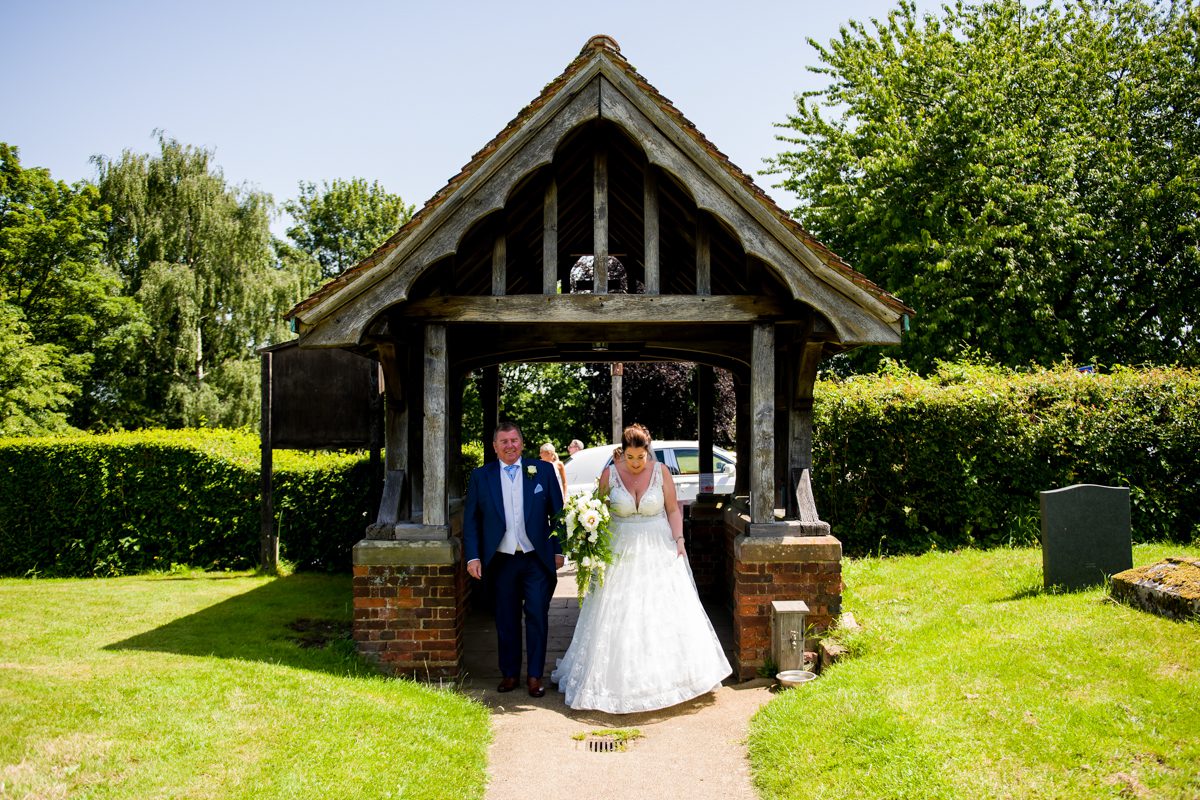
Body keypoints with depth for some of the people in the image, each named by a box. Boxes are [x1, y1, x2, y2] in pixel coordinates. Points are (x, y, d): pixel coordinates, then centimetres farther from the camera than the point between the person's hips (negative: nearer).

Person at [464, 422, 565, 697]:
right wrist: (472, 557, -4)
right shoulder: (481, 476, 3)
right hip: (501, 561, 1)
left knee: (537, 617, 1)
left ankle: (535, 675, 13)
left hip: (537, 560, -1)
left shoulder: (543, 470, 2)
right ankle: (509, 673, 24)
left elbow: (557, 513, 5)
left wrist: (558, 550, 1)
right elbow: (471, 520, 4)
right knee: (506, 620, 10)